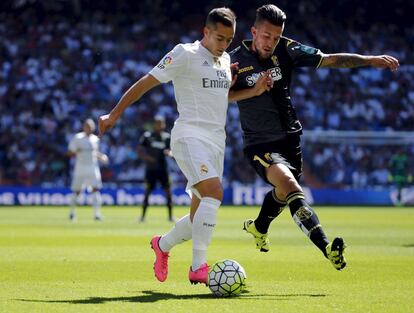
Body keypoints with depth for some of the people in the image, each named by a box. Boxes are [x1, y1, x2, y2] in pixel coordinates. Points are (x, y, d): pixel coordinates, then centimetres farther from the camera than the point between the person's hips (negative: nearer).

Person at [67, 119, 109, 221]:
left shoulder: (95, 139, 10)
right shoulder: (77, 138, -3)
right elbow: (69, 153, -3)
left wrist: (101, 157, 5)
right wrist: (76, 151, -21)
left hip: (93, 167, 2)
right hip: (80, 167, -2)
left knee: (95, 189, -12)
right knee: (76, 191, 4)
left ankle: (97, 213, -16)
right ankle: (72, 212, 23)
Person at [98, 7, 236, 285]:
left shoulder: (225, 60, 18)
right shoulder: (185, 54, -4)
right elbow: (147, 82, -3)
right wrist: (115, 114, -5)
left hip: (216, 142, 8)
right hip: (190, 135, -8)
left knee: (201, 216, 6)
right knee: (214, 191, -29)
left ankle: (163, 245, 35)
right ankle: (199, 267, -29)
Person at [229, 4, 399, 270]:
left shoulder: (286, 50, -4)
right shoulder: (236, 59, -10)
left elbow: (330, 59, -3)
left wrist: (370, 60, -11)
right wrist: (255, 90, -19)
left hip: (290, 137, 5)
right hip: (259, 143, -5)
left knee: (284, 193, 21)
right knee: (288, 183, -29)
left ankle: (258, 227, 56)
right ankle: (326, 247, -42)